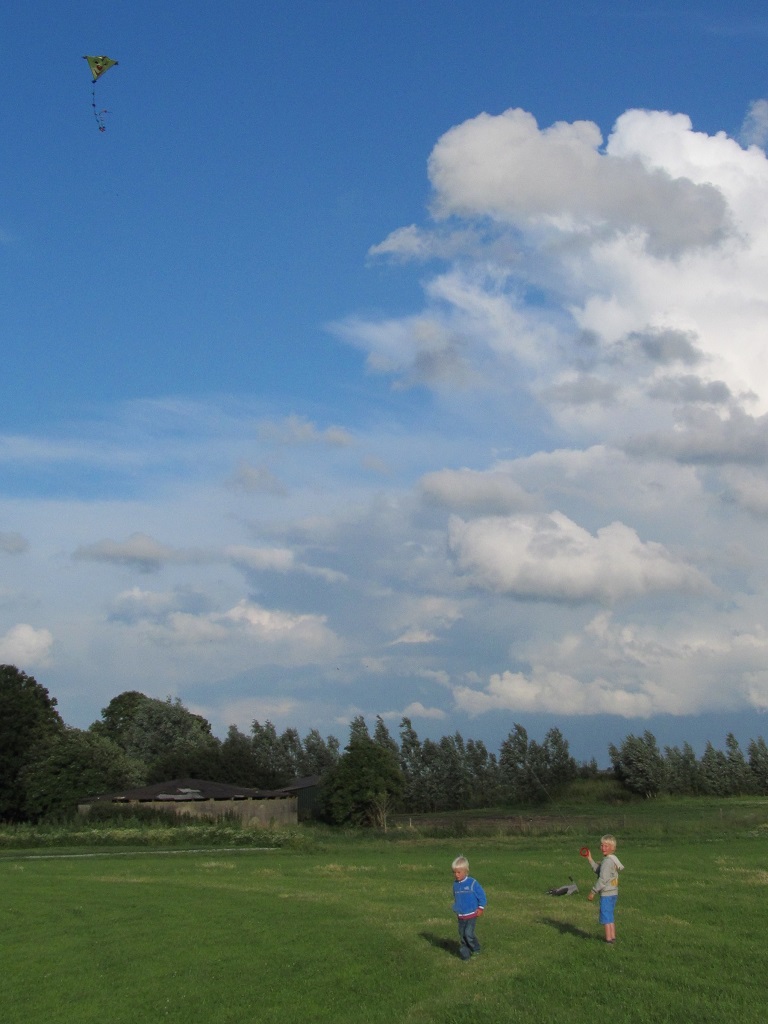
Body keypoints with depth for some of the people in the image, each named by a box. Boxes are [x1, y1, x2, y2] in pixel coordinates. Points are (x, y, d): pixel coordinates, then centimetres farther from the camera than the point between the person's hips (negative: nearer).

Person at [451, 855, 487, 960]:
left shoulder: (472, 883, -12)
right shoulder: (456, 885, 4)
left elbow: (481, 896, -5)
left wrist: (480, 908, -5)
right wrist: (456, 910, 13)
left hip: (471, 914, -5)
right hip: (461, 916, 5)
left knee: (469, 933, -13)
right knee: (462, 935, 4)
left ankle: (476, 949, 9)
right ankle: (464, 954, 14)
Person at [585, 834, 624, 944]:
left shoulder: (607, 861, -19)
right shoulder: (613, 860, 11)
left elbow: (603, 879, -22)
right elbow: (598, 871, 19)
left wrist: (593, 892, -16)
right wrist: (590, 859, 15)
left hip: (606, 894, -10)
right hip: (613, 893, 10)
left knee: (606, 917, -1)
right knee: (611, 917, 18)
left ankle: (609, 939, 3)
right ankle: (612, 937, 25)